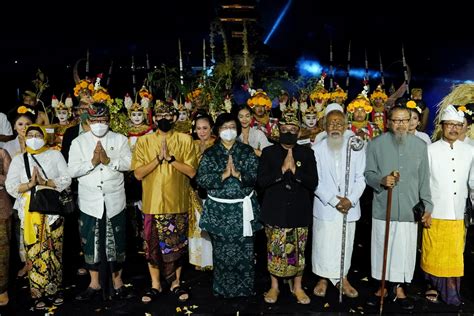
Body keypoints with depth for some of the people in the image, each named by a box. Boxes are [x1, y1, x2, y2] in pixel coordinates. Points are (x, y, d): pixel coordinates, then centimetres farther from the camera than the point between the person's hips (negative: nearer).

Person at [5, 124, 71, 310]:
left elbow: (67, 179, -3)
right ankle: (38, 293, 13)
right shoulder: (18, 159, 9)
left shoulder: (55, 155, 7)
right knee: (34, 252, 2)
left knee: (54, 249, 4)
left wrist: (45, 182, -17)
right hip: (30, 211, 0)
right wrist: (30, 184, -17)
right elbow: (10, 186, -1)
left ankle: (54, 289, 17)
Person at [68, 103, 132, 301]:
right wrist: (92, 162, -16)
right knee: (90, 242, 8)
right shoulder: (78, 142, 4)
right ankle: (95, 283, 25)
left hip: (114, 200, -1)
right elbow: (72, 170, -4)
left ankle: (117, 281, 24)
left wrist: (108, 160, -17)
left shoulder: (120, 139, 4)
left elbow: (129, 163, -5)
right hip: (90, 201, 1)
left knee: (115, 241, 7)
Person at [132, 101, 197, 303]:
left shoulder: (185, 140, -1)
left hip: (177, 203, 0)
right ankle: (155, 285, 25)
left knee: (177, 245, 10)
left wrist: (170, 157, -18)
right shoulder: (144, 141, 1)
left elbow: (191, 171, -8)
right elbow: (138, 173, -6)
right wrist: (159, 158, -18)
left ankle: (175, 283, 27)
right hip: (153, 203, 1)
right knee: (153, 245, 9)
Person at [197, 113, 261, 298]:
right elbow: (201, 179, -8)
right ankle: (222, 289, 24)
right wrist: (223, 175, -19)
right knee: (221, 251, 8)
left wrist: (239, 175, -20)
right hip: (218, 209, 0)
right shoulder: (210, 153, 3)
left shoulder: (247, 151, 4)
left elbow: (256, 176, -4)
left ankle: (244, 289, 22)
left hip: (243, 208, 0)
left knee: (244, 250, 5)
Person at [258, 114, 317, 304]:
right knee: (274, 250, 7)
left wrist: (295, 170, -18)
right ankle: (274, 287, 26)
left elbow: (313, 183, -5)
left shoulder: (307, 153, 3)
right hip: (275, 210, 0)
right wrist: (282, 169, -18)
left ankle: (297, 287, 28)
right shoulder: (268, 152, 2)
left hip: (299, 211, 1)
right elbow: (261, 181, -7)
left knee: (298, 250, 8)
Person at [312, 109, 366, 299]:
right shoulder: (317, 149, -3)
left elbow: (361, 178, 0)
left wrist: (350, 200, -12)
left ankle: (342, 278, 31)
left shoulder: (356, 147, 0)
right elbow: (315, 181, -6)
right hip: (325, 207, -1)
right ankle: (323, 278, 27)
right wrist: (334, 200, -12)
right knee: (323, 245, 7)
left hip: (349, 207, 1)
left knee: (345, 244, 12)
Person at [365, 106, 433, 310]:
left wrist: (427, 208, 7)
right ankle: (382, 287, 26)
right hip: (383, 208, -1)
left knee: (405, 249, 7)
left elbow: (424, 179, 8)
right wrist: (381, 180, -18)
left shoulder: (420, 145, 6)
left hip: (409, 209, 1)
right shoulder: (376, 144, 0)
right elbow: (368, 173, 3)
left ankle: (399, 287, 26)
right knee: (382, 248, 8)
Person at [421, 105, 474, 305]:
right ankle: (433, 285, 26)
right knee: (433, 252, 9)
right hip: (435, 212, -2)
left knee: (455, 255, 10)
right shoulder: (431, 150, -5)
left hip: (458, 214, 2)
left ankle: (450, 290, 25)